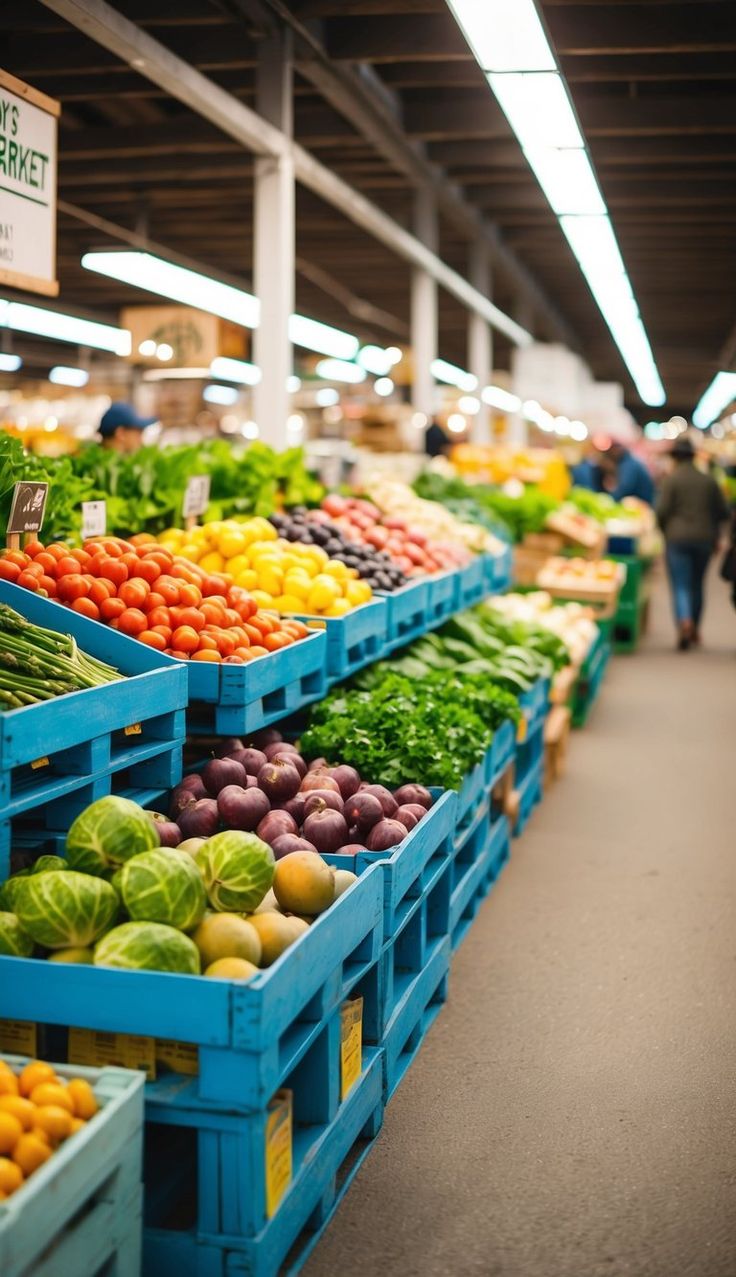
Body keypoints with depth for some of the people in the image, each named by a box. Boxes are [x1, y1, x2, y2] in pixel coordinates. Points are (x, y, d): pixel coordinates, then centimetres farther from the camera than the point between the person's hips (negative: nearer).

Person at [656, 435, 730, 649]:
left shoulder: (670, 479, -6)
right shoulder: (708, 480, 6)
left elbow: (662, 510, -11)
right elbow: (723, 511, 6)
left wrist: (665, 530, 8)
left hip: (677, 538, -4)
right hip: (704, 539, 4)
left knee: (680, 585, -5)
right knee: (697, 585, 17)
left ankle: (684, 622, -29)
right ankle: (695, 630, 24)